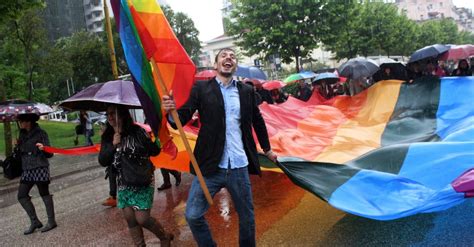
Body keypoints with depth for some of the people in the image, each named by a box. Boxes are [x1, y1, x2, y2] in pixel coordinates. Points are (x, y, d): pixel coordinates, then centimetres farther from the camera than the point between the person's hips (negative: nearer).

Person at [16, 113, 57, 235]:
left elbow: (49, 154, -9)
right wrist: (17, 146, 2)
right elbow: (21, 151, 21)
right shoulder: (22, 134, 12)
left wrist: (43, 148, -29)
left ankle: (51, 221, 12)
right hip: (27, 170, 7)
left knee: (45, 194, 1)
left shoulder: (40, 133, -7)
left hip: (40, 168, -7)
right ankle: (35, 222, 14)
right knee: (22, 196, 3)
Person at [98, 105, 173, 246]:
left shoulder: (137, 131, -13)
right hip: (124, 184, 5)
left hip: (143, 182, -5)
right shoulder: (107, 137, 1)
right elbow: (102, 161, -4)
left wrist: (149, 141, -25)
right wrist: (113, 145, -15)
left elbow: (155, 151, -10)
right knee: (130, 218, 8)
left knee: (142, 218, -5)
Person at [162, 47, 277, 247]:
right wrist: (171, 111, -30)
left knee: (247, 216, 15)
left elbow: (257, 121, 19)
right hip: (210, 166, -2)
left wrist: (267, 149, 26)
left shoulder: (246, 91, 7)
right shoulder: (201, 88, 0)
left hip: (239, 167, 2)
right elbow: (182, 119, -8)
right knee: (193, 215, 0)